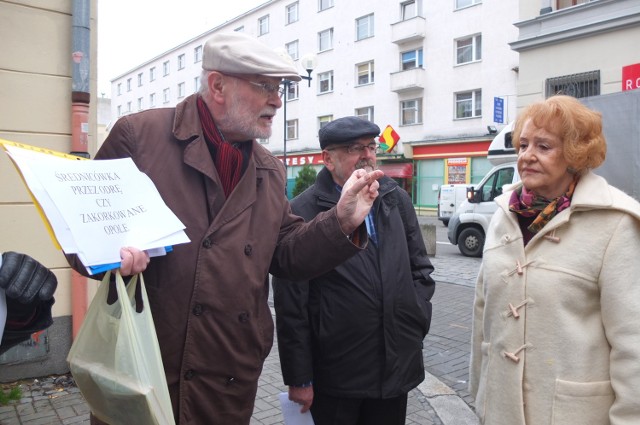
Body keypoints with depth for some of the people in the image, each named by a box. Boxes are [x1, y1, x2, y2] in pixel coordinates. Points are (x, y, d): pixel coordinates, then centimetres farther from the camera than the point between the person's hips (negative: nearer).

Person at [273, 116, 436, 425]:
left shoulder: (397, 200, 5)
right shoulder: (302, 213, -13)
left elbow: (420, 267, 14)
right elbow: (290, 307, -11)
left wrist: (417, 317, 2)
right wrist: (299, 379, -9)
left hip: (398, 366, 5)